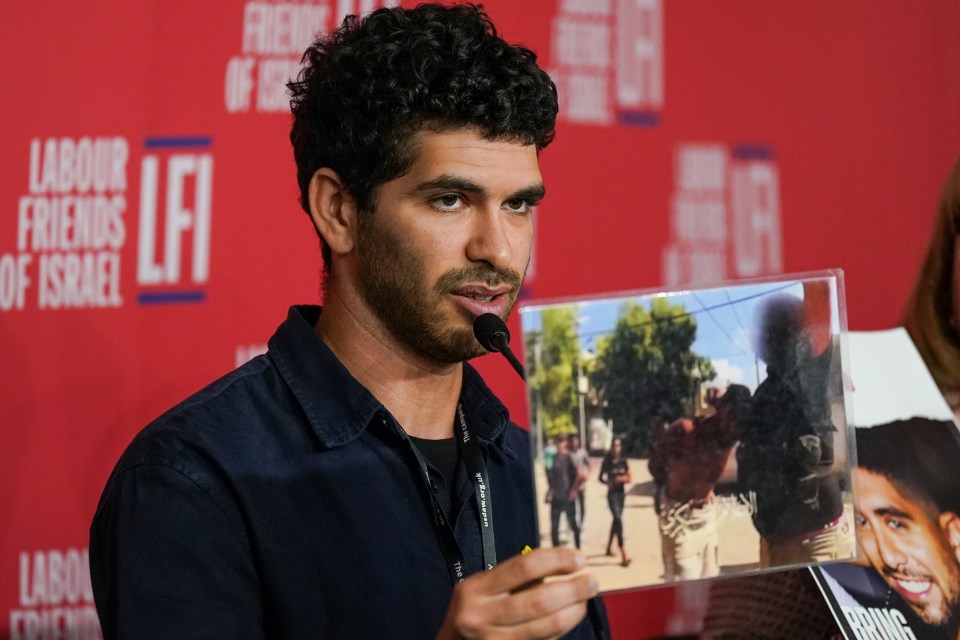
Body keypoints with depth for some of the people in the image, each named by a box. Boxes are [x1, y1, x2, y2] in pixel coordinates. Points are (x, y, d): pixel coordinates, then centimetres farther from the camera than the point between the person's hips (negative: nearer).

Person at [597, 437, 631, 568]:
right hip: (612, 494, -5)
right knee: (618, 520, -16)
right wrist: (607, 482, -18)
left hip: (622, 494, 5)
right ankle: (623, 556, -23)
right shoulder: (607, 462, -7)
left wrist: (622, 478, -17)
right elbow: (601, 478, 2)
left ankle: (609, 547, 39)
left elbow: (629, 478, 4)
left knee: (616, 520, 19)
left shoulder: (623, 461, 3)